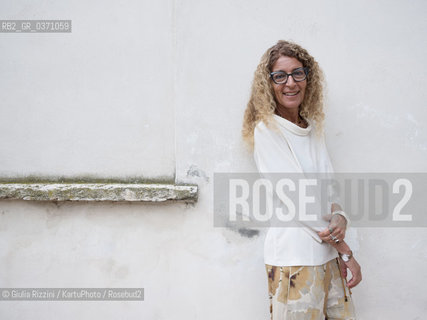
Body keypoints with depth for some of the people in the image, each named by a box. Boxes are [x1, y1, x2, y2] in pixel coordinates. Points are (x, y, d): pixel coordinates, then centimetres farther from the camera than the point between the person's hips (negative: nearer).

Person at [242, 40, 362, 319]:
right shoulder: (266, 130, -7)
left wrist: (340, 219, -12)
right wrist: (345, 250, -10)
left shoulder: (315, 128, 13)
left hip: (329, 254, 6)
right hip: (294, 254, -6)